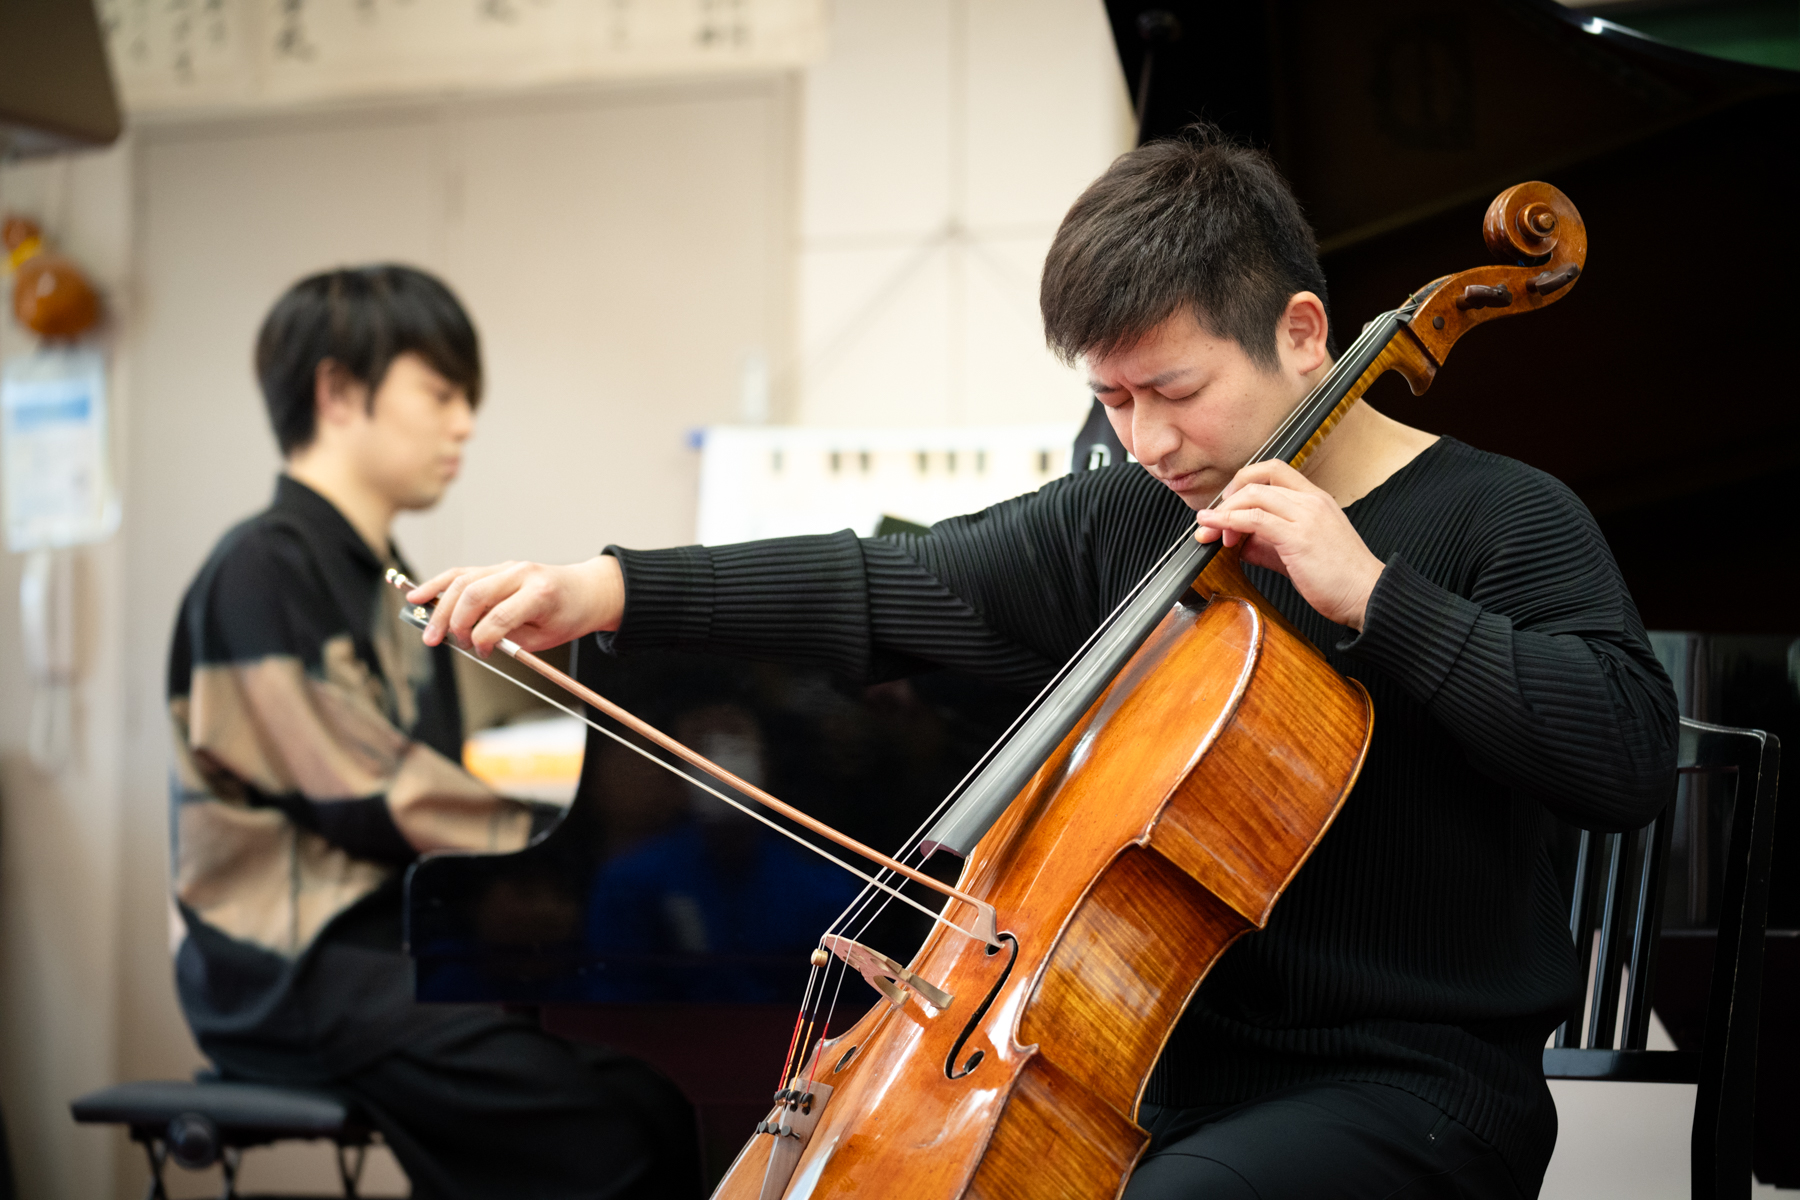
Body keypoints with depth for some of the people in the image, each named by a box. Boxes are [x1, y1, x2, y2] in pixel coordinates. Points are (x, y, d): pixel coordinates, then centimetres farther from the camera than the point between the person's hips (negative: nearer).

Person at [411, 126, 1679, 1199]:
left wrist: (1373, 595, -24)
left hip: (1416, 1087, -6)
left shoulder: (1499, 520, -7)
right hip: (1175, 1056, 6)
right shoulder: (1121, 521, 8)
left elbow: (1629, 753, -21)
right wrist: (610, 590, -2)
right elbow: (886, 591, 7)